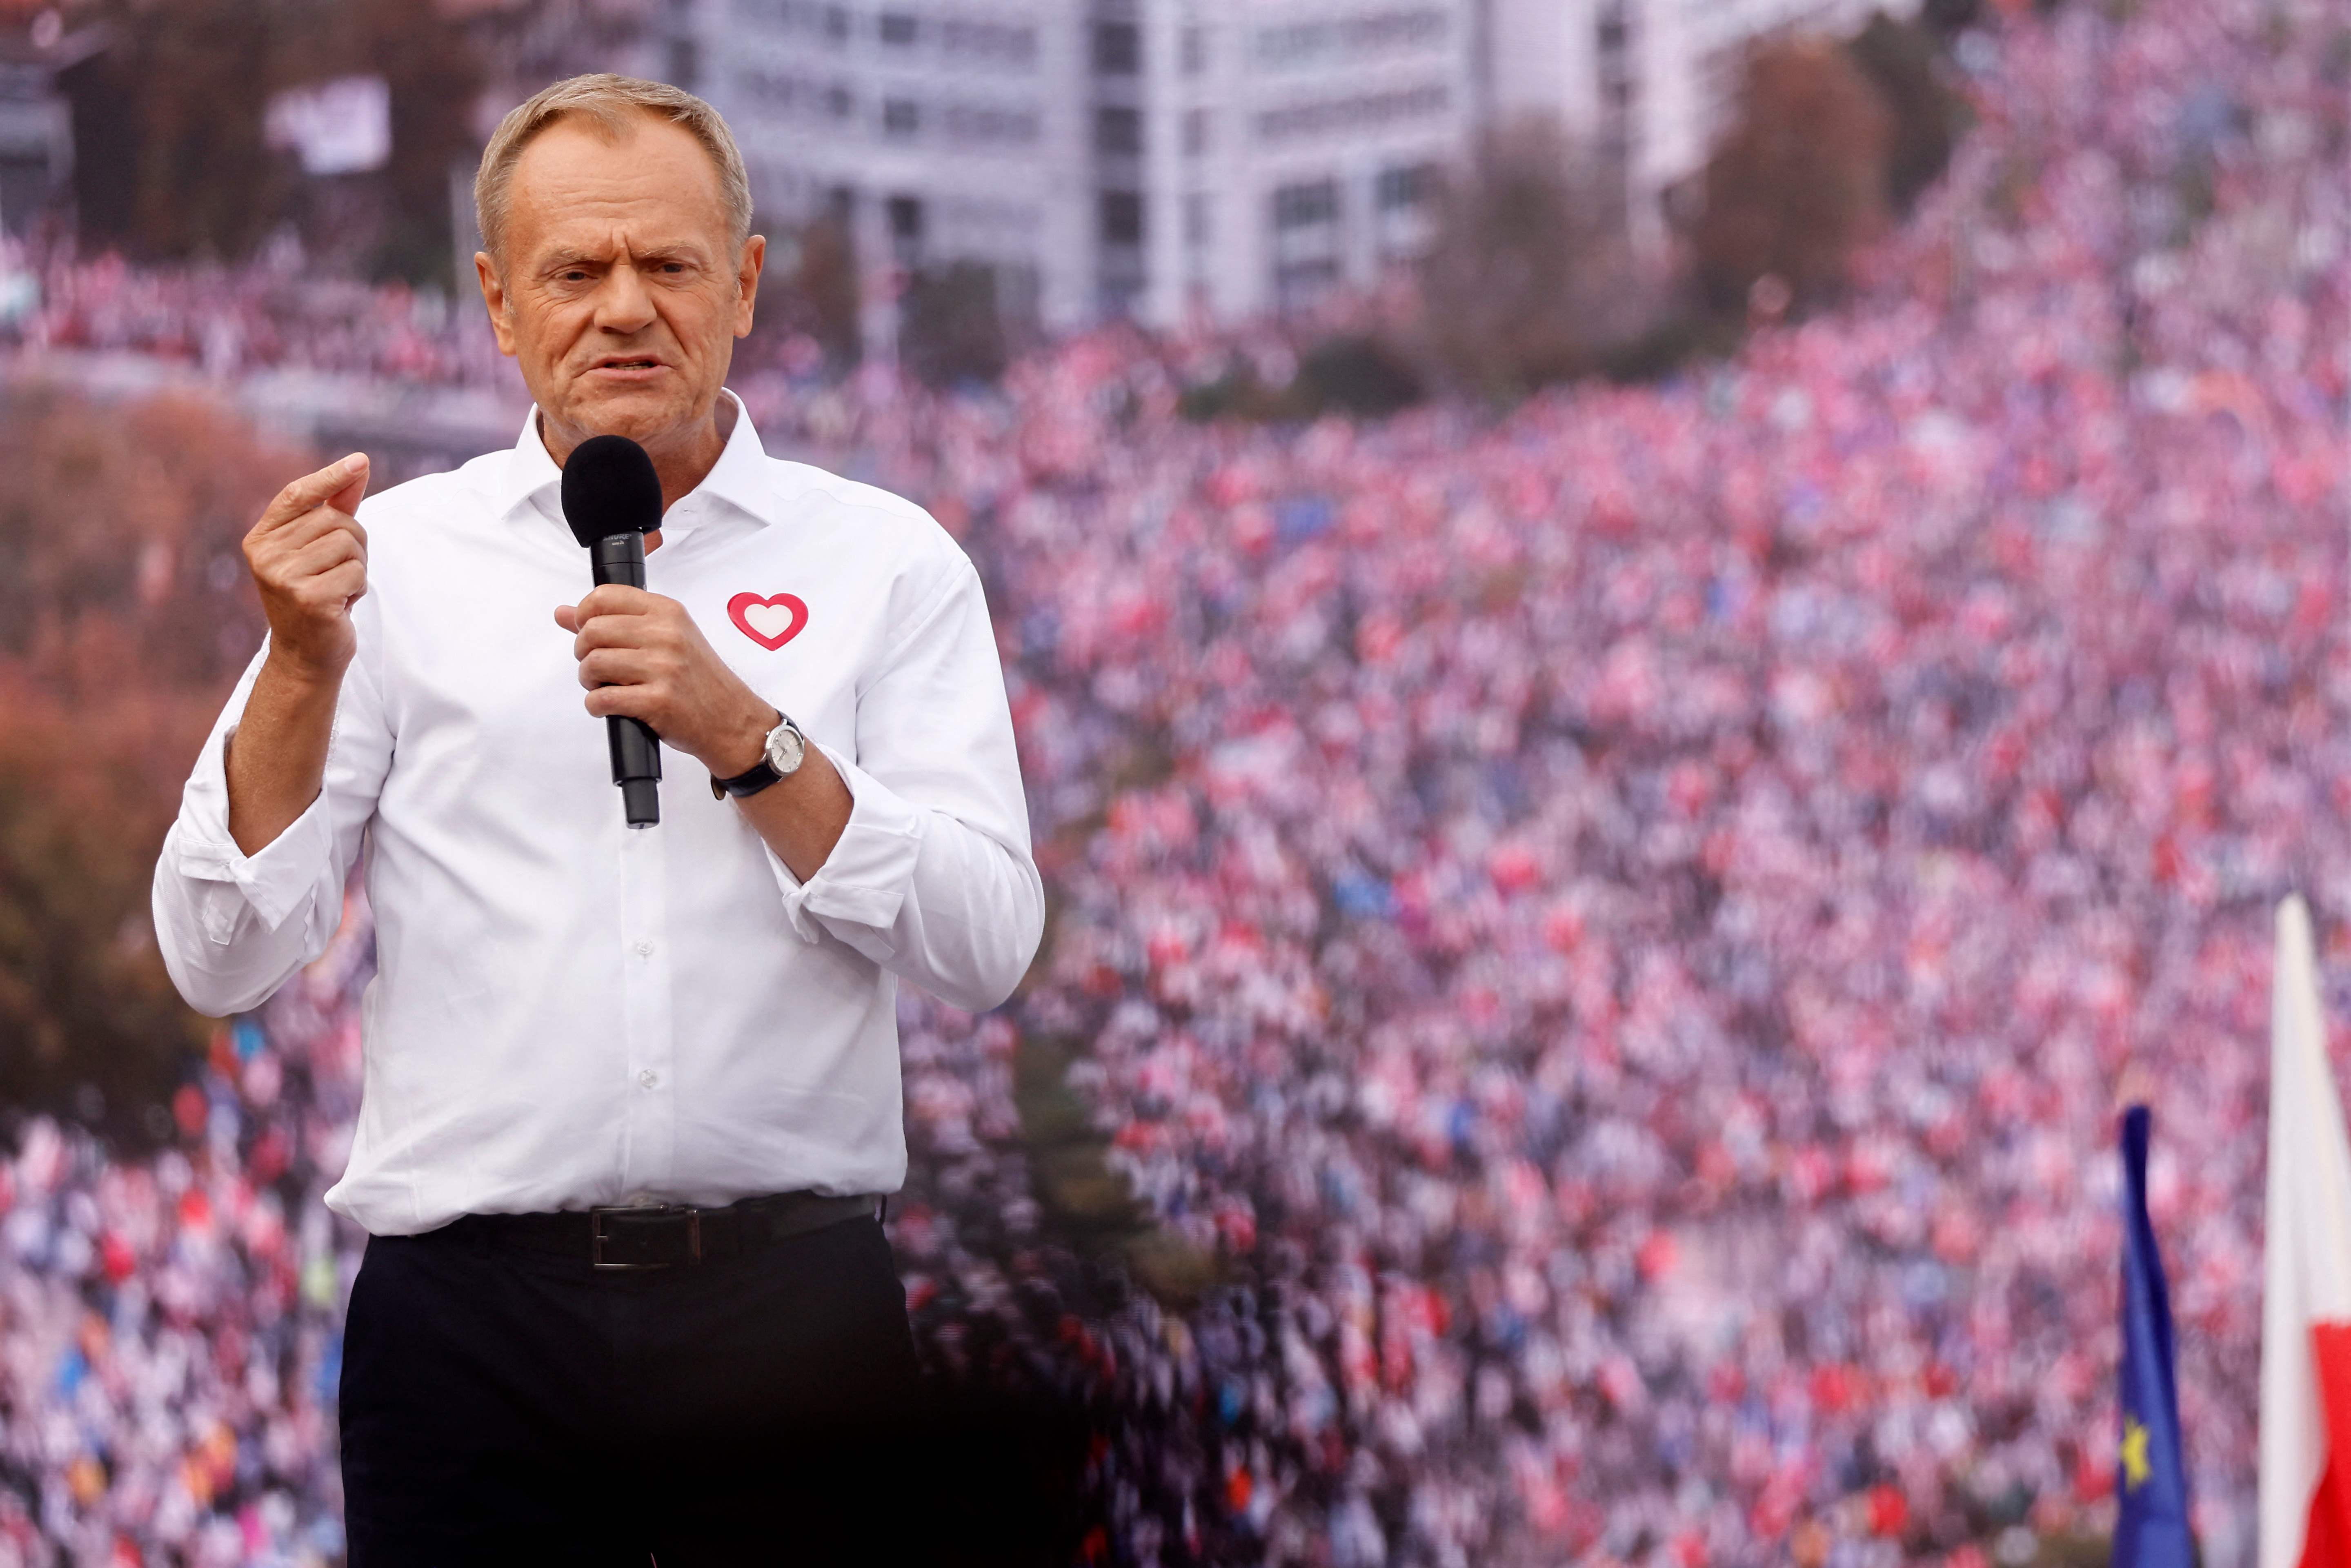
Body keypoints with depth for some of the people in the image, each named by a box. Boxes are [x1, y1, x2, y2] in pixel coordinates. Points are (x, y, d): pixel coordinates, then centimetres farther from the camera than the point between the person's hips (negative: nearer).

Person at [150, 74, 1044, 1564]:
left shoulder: (886, 563, 6)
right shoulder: (395, 557, 7)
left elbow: (985, 948, -4)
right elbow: (224, 960, 3)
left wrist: (743, 735, -15)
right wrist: (306, 669, -11)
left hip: (788, 1316, 0)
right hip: (474, 1314, 0)